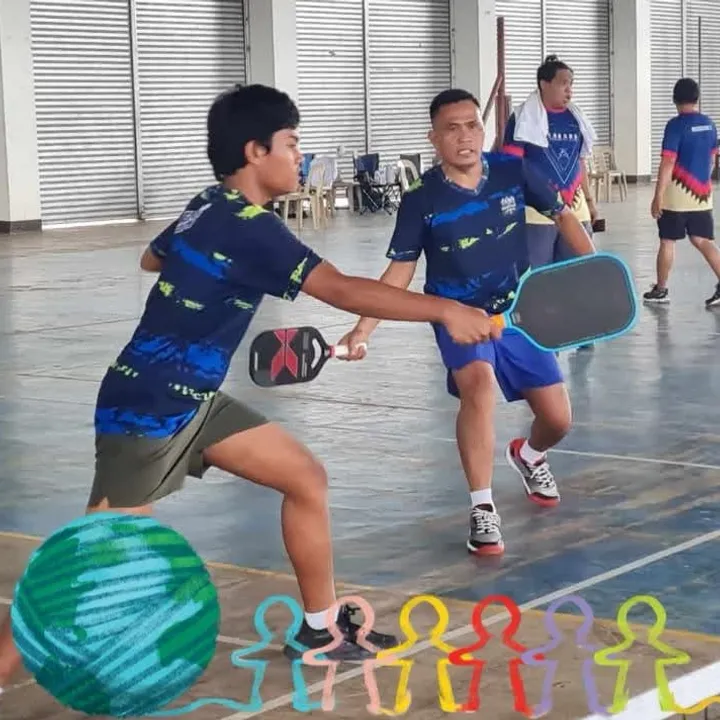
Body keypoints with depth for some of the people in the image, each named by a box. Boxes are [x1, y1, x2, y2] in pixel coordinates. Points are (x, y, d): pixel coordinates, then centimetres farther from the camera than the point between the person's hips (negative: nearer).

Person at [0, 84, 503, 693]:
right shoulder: (247, 227, -21)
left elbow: (153, 257, 28)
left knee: (307, 479, 9)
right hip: (148, 407, -10)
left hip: (194, 399, 10)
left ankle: (319, 627, 21)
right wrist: (443, 310, -29)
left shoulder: (211, 208, 7)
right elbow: (343, 290, -29)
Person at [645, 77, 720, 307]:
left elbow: (668, 162, -18)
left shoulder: (676, 125, -14)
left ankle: (660, 289, 16)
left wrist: (658, 196, -16)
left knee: (667, 241, 7)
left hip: (677, 195, -5)